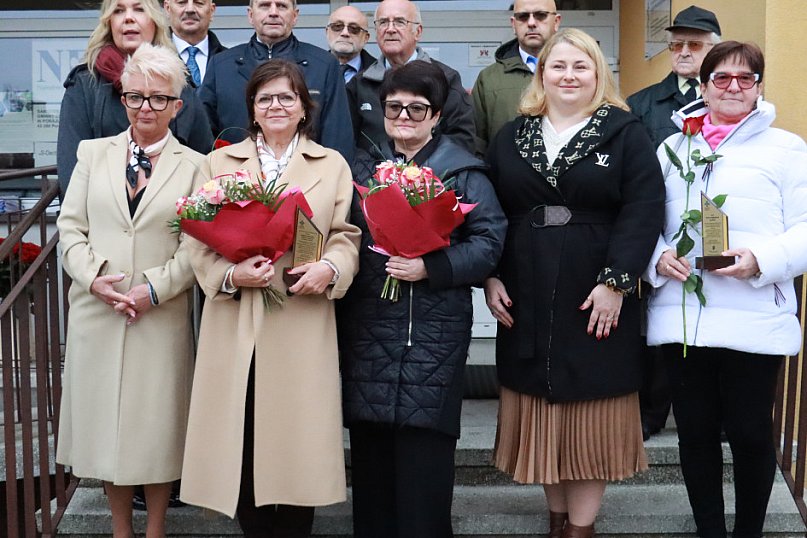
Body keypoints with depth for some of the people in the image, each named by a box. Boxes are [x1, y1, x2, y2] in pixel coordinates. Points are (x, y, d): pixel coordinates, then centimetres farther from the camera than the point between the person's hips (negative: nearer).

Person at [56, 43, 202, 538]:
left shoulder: (195, 166, 1)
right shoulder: (94, 153, 8)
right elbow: (71, 226, 6)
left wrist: (155, 289, -14)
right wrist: (93, 277, -10)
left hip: (163, 315, -2)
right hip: (96, 310, 2)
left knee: (157, 421, 5)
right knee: (105, 419, 10)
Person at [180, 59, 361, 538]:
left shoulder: (333, 165, 11)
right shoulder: (219, 162, 13)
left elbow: (347, 236, 6)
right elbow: (199, 240, 6)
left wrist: (330, 268, -15)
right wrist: (230, 274, -13)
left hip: (303, 324, 0)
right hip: (236, 326, 1)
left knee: (298, 438, 1)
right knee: (242, 442, 1)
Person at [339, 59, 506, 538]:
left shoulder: (462, 171, 2)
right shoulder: (363, 168, 16)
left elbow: (489, 240, -6)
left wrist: (430, 268, -17)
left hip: (434, 329, -4)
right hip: (367, 328, 4)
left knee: (422, 455, -3)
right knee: (371, 449, 7)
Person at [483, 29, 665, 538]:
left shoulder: (626, 134, 0)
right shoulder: (510, 137, 10)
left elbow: (644, 209, -9)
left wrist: (616, 282, -17)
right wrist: (490, 277, -2)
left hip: (598, 303, -3)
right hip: (526, 304, 3)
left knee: (591, 415, 4)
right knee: (542, 414, 9)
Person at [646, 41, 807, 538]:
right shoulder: (674, 147, 16)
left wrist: (762, 259, -19)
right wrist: (658, 256, -6)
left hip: (755, 321, -3)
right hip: (681, 317, 3)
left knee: (750, 432, 5)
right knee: (696, 430, 10)